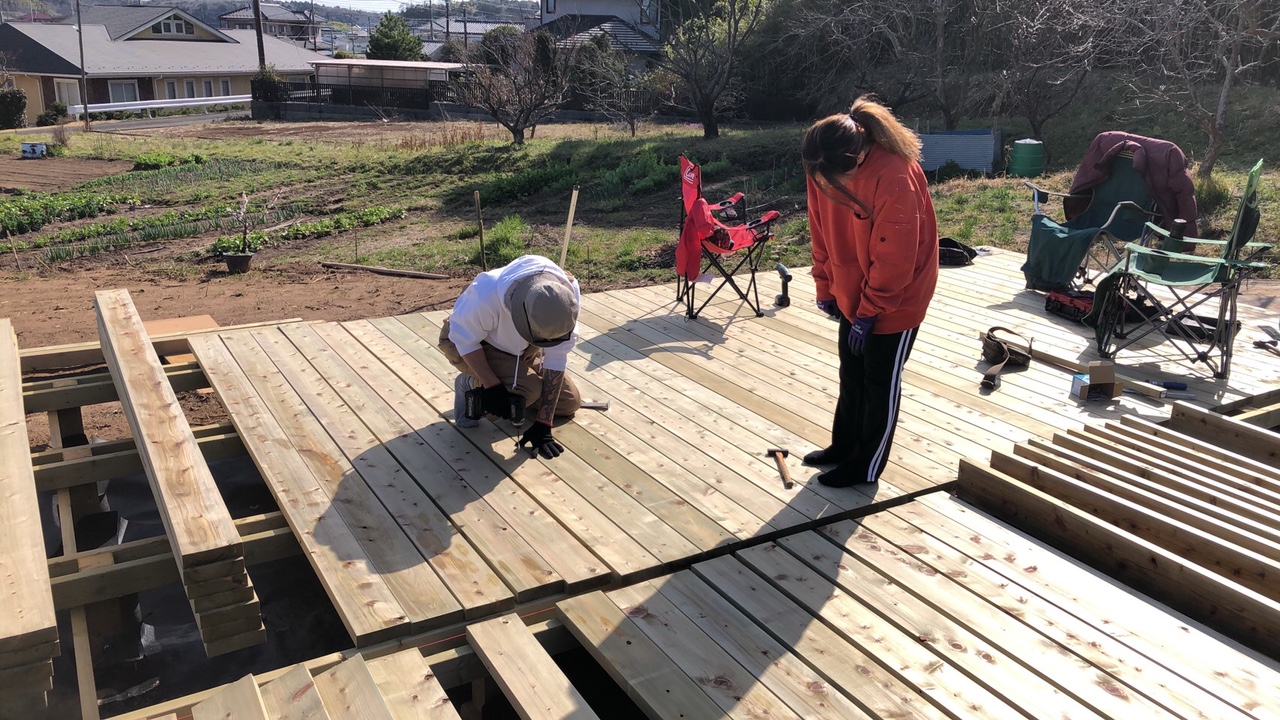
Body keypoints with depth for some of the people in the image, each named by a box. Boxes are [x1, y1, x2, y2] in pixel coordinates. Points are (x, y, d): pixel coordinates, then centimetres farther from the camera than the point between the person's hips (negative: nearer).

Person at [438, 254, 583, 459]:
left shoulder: (568, 295, -31)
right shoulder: (486, 294, -43)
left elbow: (556, 360, -23)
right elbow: (464, 339, -23)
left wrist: (543, 424, -21)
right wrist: (491, 386, -29)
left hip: (520, 347, 5)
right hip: (468, 342, -4)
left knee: (570, 403, 5)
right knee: (529, 389, -28)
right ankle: (470, 385, 0)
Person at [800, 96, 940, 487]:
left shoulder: (896, 177, -32)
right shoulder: (825, 169, -11)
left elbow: (894, 260, -26)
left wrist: (868, 312, -18)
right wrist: (826, 288, 5)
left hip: (895, 300, -7)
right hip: (853, 294, 7)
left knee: (881, 382, 7)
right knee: (851, 375, 19)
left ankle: (866, 466, 23)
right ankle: (844, 446, 38)